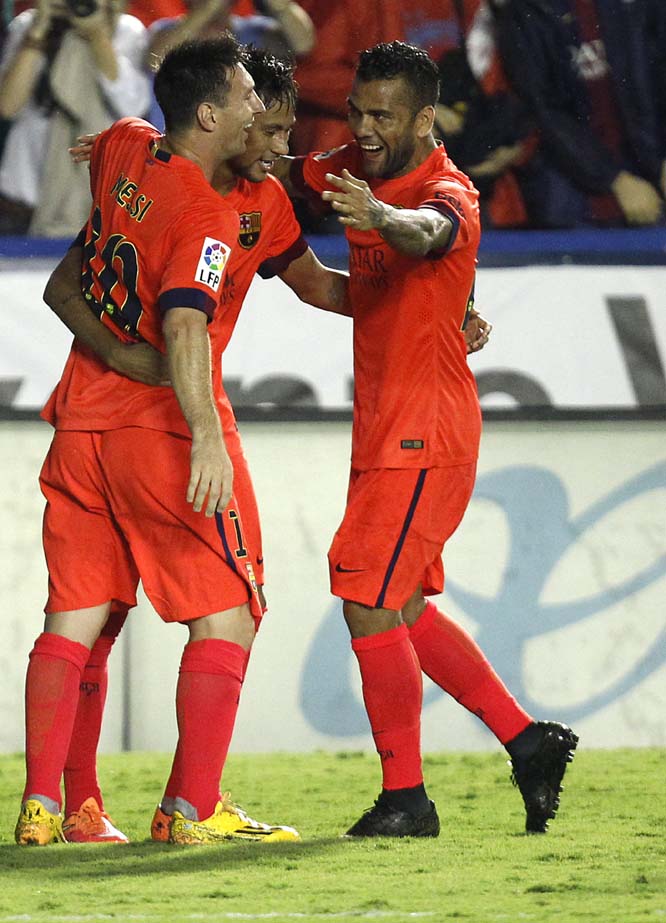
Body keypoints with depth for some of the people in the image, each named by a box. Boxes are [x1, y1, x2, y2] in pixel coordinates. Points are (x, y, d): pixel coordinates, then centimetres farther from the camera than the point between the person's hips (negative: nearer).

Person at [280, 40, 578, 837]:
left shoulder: (448, 193, -19)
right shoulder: (356, 168, 6)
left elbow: (426, 232, -42)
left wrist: (381, 217, -65)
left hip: (424, 433, -9)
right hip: (384, 428, 9)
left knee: (370, 606, -11)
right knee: (401, 610, 14)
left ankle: (405, 798, -4)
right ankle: (527, 741, 21)